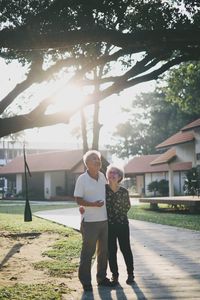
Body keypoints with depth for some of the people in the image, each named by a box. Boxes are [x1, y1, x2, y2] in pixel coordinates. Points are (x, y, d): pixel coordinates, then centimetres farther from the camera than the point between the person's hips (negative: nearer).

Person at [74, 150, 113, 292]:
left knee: (104, 251, 14)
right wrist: (92, 204, -26)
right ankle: (85, 281, 13)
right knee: (88, 252, 2)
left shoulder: (102, 176, 5)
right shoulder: (82, 179, -11)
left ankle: (102, 277, 28)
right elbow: (78, 200, -11)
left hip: (104, 220, 6)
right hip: (90, 221, -6)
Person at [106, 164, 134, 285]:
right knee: (111, 251, 5)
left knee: (126, 249, 5)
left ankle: (130, 274, 18)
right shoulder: (103, 189, -5)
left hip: (122, 224, 0)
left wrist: (120, 214, 3)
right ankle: (115, 275, 17)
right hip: (108, 225, 0)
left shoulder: (124, 191, -4)